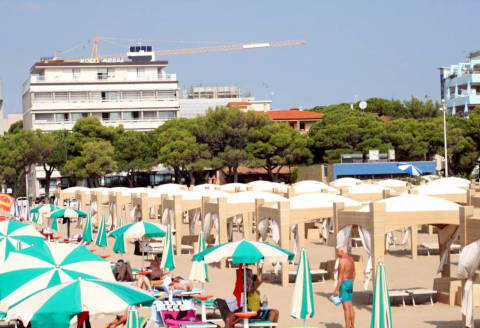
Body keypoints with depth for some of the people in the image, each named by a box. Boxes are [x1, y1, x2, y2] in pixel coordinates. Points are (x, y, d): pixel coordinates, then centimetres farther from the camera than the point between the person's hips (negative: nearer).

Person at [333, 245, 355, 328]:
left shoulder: (342, 260, -18)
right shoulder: (351, 259, 10)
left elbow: (341, 276, -20)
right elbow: (353, 273, 17)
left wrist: (337, 289, -18)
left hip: (343, 284, -9)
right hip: (350, 283, 9)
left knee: (346, 307, -7)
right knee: (350, 306, 13)